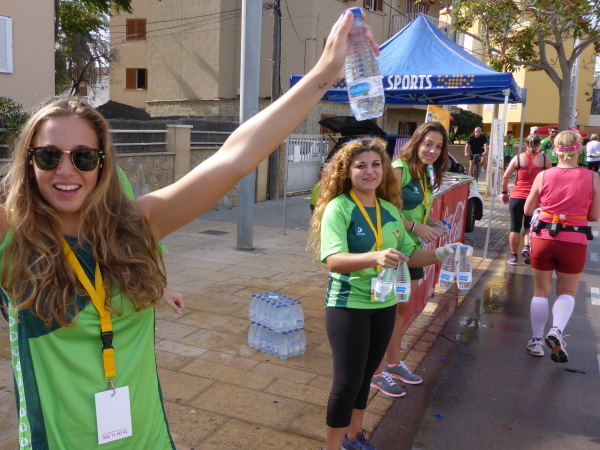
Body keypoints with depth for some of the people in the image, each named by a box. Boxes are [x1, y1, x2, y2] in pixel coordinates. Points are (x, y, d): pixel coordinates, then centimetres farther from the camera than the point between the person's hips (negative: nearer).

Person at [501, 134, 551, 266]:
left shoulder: (518, 158, 1)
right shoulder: (544, 158, 0)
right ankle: (527, 247, -3)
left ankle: (513, 256, 15)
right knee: (529, 225, 20)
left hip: (517, 197, 0)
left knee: (515, 227, 9)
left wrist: (505, 193, 10)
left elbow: (505, 177, -2)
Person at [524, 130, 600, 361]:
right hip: (574, 242, -1)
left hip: (543, 238, 1)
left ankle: (536, 340, 22)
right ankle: (557, 330, -10)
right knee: (567, 292, 15)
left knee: (541, 291, 15)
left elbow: (528, 210, 1)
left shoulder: (543, 176, -7)